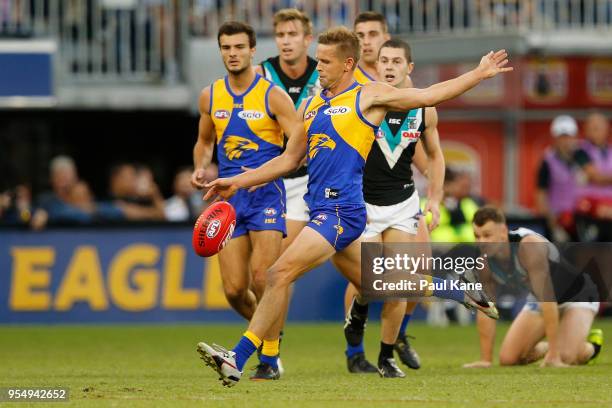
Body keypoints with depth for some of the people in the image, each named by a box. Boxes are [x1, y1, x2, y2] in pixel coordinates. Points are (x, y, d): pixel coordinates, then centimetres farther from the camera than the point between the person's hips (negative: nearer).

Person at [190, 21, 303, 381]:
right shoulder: (210, 97, 9)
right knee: (234, 289, -1)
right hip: (228, 198, 4)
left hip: (266, 193, -4)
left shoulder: (273, 96, -5)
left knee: (262, 278, -17)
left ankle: (270, 358, -5)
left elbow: (300, 146, -9)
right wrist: (200, 169, 4)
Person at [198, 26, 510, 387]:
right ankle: (463, 292, 35)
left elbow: (430, 96, 4)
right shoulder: (311, 106, 20)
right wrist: (237, 182, 19)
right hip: (324, 211, 8)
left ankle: (237, 360, -21)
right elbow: (289, 160, 26)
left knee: (280, 275, -18)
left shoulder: (369, 97, 0)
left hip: (342, 211, -8)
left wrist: (480, 74, 1)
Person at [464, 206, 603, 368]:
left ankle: (592, 344, 9)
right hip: (539, 299, 6)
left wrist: (554, 355, -40)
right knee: (508, 358, -6)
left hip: (577, 294, -6)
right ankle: (550, 347, 23)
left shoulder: (529, 246, -38)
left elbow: (547, 297, -39)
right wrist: (486, 360, -12)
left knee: (566, 356, -27)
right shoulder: (484, 259, -17)